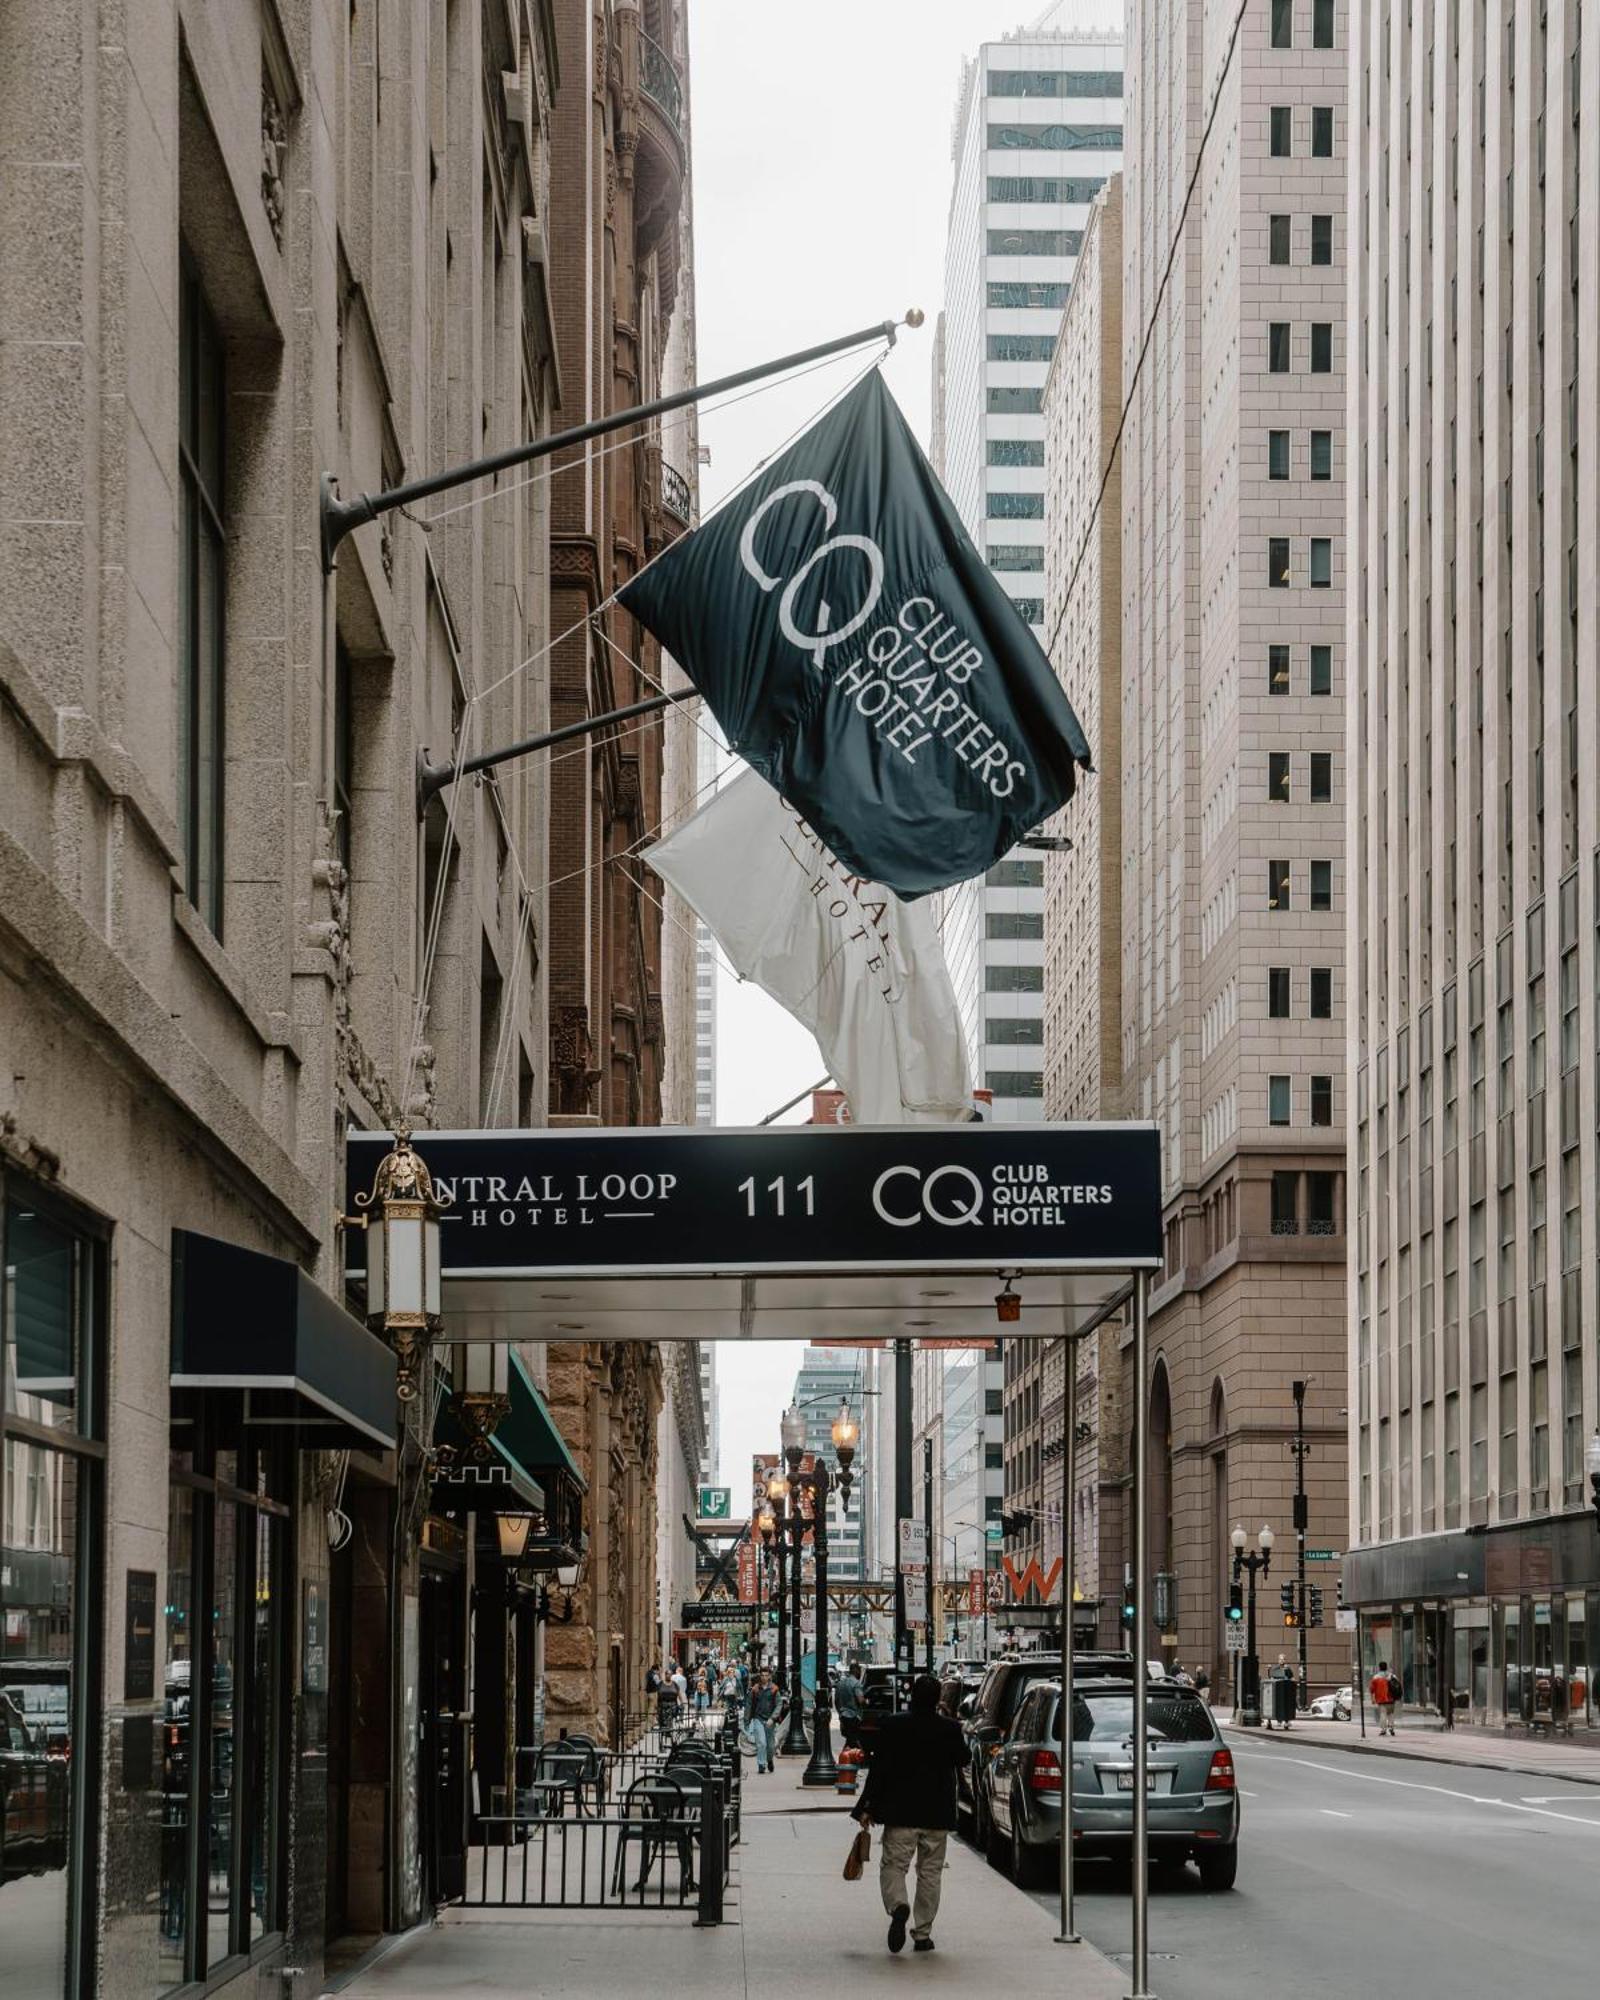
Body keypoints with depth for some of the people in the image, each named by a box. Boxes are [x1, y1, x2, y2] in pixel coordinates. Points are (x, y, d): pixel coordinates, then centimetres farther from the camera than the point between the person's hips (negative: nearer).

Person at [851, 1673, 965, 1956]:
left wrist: (867, 1807, -4)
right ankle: (923, 1933, 10)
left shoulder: (892, 1727, -9)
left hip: (901, 1814, -2)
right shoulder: (949, 1729, -4)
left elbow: (879, 1768, -9)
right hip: (937, 1815, 2)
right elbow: (962, 1760, 12)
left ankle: (898, 1906, -26)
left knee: (893, 1865, 4)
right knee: (930, 1872, 10)